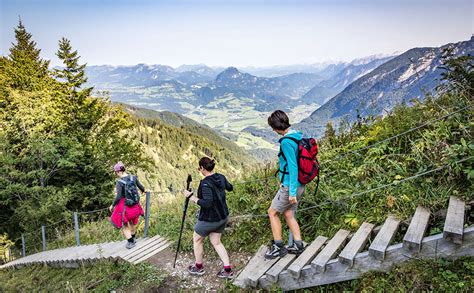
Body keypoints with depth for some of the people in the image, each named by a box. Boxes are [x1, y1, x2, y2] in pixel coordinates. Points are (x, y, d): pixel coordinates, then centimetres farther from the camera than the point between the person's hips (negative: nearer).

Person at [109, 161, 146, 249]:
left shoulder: (119, 182, -22)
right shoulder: (133, 177, -9)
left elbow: (118, 197, -25)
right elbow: (141, 187, 4)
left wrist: (112, 205, -8)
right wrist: (143, 190, 28)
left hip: (124, 206, -5)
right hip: (134, 205, 5)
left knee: (124, 224, 18)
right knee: (133, 221, 29)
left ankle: (130, 242, 24)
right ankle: (133, 238, 46)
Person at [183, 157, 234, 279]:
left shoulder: (205, 183, -26)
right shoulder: (221, 177, -3)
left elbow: (207, 203, -33)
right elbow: (230, 188, 15)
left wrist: (191, 197, -25)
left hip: (209, 219, -7)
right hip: (223, 216, 7)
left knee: (197, 240, 18)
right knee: (216, 242, 19)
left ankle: (198, 267, 34)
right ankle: (227, 270, 15)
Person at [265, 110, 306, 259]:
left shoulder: (286, 143, -22)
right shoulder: (298, 136, 7)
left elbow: (293, 167, -25)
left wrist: (292, 192, -22)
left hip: (290, 186, -9)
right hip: (300, 185, 9)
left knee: (272, 212, 7)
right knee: (289, 214, 18)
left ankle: (278, 247, 15)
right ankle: (298, 245, 23)